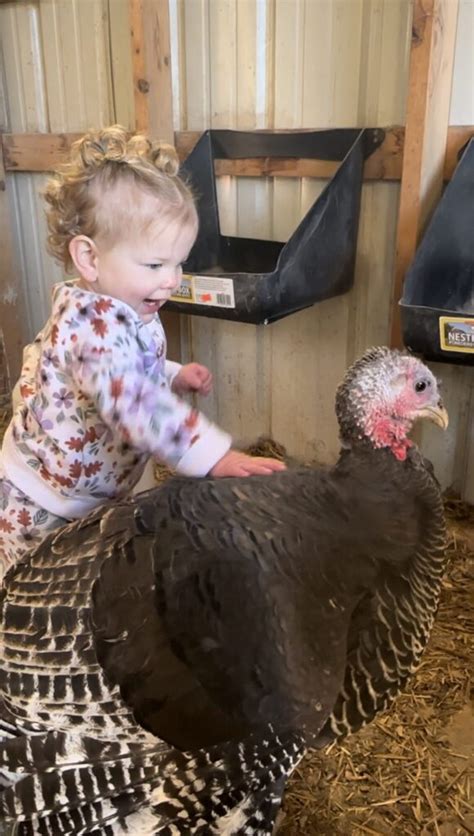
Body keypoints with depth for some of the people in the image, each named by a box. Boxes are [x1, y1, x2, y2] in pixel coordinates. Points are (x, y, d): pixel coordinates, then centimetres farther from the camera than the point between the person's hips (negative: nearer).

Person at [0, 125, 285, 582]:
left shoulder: (125, 311, -1)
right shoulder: (93, 325, -33)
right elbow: (135, 406, -46)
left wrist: (174, 376, 0)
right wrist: (213, 455, -51)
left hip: (95, 498, 8)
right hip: (42, 510, -8)